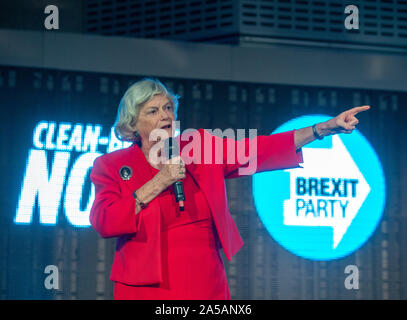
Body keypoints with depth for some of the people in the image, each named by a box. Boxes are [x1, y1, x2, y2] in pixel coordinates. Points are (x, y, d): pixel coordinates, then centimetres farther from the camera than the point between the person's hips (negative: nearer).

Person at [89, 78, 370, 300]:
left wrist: (324, 128, -6)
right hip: (147, 290, -3)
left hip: (207, 288, 3)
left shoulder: (202, 149, 9)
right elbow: (103, 222, -12)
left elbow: (259, 151, 3)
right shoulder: (112, 167, 2)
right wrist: (158, 183, -15)